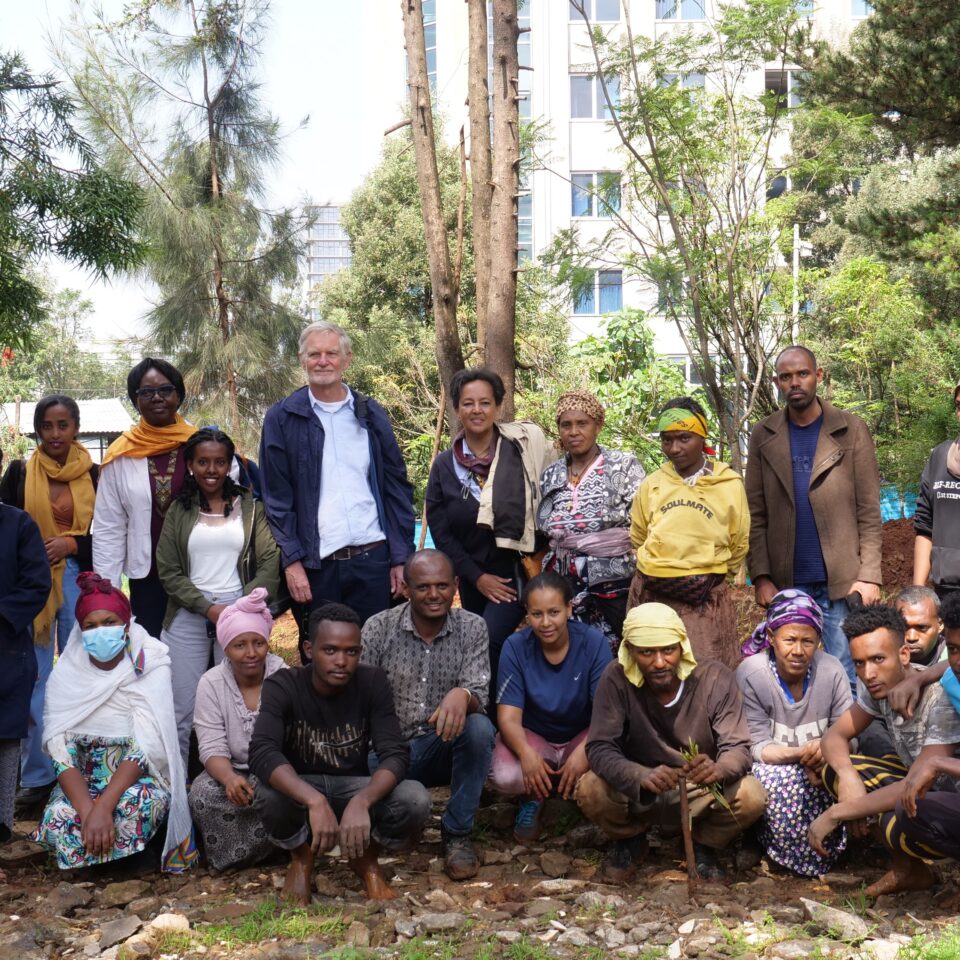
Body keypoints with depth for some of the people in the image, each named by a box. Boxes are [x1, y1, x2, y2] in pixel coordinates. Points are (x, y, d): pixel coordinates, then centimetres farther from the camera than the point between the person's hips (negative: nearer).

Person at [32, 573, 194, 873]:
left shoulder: (150, 667, -12)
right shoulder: (66, 674, -5)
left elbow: (146, 748, -20)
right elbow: (60, 750, -12)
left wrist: (103, 807, -31)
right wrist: (88, 810, -28)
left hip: (139, 776, -2)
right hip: (82, 780, 2)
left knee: (133, 806, -36)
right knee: (57, 820, -29)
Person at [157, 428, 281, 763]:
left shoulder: (250, 506, 6)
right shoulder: (179, 510, 8)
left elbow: (270, 563, -1)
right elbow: (168, 571, 2)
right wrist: (208, 608, -11)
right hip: (188, 617, 1)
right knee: (180, 709, 4)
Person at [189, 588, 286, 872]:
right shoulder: (211, 684, -6)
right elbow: (213, 750, -12)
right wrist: (229, 778, -36)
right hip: (233, 771, 1)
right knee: (203, 792, -31)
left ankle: (241, 854, -9)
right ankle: (233, 856, -8)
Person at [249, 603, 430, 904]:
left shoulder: (373, 683, -15)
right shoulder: (282, 686, -20)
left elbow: (395, 754, -22)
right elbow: (261, 753, -34)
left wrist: (361, 802, -43)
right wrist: (315, 801, -50)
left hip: (354, 786, 1)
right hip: (299, 788, -1)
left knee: (416, 801, -28)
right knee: (268, 794, -36)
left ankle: (366, 859, 6)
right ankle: (300, 858, 0)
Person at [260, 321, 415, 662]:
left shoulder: (371, 415, 9)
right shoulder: (282, 418, 2)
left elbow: (397, 488, 8)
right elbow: (276, 497, 0)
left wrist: (401, 557, 2)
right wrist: (292, 561, -8)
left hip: (372, 559, 2)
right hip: (314, 565, -1)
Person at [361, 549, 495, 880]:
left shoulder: (472, 627, -3)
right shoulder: (378, 628, -4)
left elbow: (478, 696, -14)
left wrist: (462, 695, -40)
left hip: (446, 747, 1)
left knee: (479, 728, -32)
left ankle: (457, 834, -12)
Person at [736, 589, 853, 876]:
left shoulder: (831, 671, -9)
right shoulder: (750, 674, -16)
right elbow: (758, 747, -16)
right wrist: (801, 754, -35)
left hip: (822, 769, 3)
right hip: (772, 767, -3)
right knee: (781, 779, -35)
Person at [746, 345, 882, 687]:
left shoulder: (852, 430, 1)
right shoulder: (763, 436, 5)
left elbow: (868, 512, -1)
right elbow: (756, 514, 3)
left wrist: (869, 575, -8)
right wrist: (761, 576, -5)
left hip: (843, 580, -1)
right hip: (786, 581, 2)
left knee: (847, 675, 4)